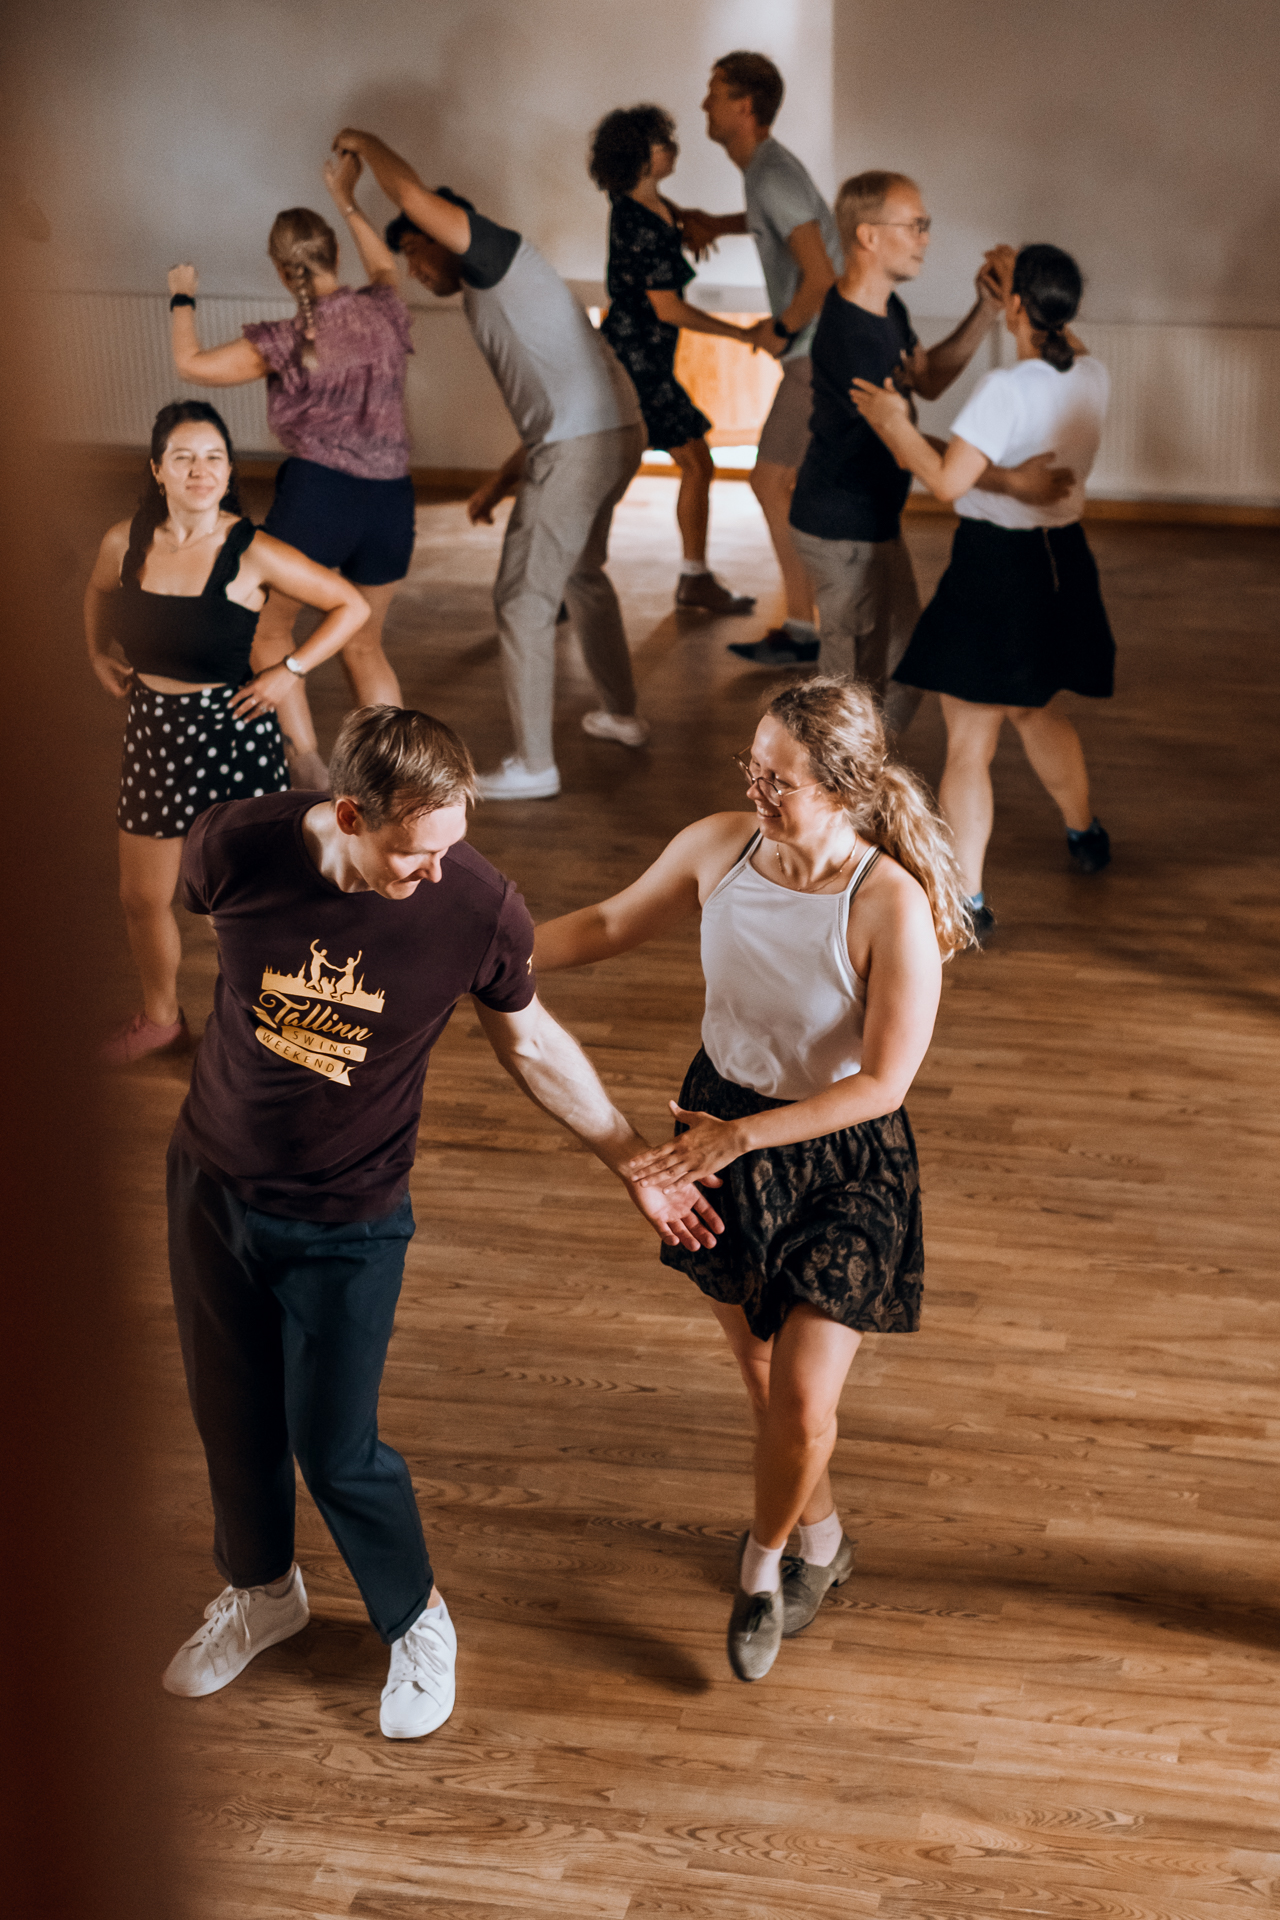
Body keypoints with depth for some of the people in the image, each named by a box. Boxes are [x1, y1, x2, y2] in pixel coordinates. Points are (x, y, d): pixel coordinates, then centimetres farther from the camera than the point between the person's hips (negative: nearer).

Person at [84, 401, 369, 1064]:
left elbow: (350, 606, -8)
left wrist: (288, 671, -12)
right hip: (152, 732, 4)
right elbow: (99, 592, 22)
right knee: (142, 898, 15)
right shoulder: (125, 544, -4)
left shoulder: (252, 554, -16)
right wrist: (99, 655, 12)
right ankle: (160, 1017, 39)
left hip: (232, 733, -4)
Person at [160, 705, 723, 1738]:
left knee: (336, 1449, 5)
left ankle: (416, 1622, 35)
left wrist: (636, 1164, 0)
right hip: (211, 1183, 2)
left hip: (349, 1218, -2)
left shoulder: (479, 908, -24)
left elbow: (531, 1041, -5)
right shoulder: (236, 847, -23)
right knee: (232, 1414, 19)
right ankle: (260, 1592, 48)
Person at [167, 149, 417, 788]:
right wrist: (346, 201, 40)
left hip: (317, 492, -4)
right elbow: (383, 268, 29)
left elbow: (191, 364, -3)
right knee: (363, 646, 20)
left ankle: (304, 759, 2)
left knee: (268, 625, 17)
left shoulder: (291, 341, -10)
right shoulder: (384, 310, 3)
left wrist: (182, 299, 14)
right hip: (392, 499, 5)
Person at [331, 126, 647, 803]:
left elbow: (415, 197, -16)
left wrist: (364, 141, 2)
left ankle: (533, 766, 3)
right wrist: (503, 481, 25)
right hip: (618, 434, 11)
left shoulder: (498, 254, -2)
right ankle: (621, 714, 44)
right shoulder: (496, 296, 26)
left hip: (577, 447, -11)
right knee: (582, 573, 31)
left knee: (523, 600, -2)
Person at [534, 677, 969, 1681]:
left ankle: (767, 1555, 28)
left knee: (802, 1399, -3)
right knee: (759, 1365, 19)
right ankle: (820, 1534, 45)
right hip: (722, 1126, 5)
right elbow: (612, 924, 6)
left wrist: (740, 1136, -26)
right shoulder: (719, 848, -13)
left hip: (841, 1157, -5)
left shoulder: (891, 906, -28)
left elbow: (883, 1082, -23)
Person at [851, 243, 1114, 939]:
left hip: (996, 563, -7)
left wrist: (897, 425, -15)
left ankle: (965, 899, 0)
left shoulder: (1005, 390, -23)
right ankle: (1084, 834, 49)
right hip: (1062, 556, 8)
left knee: (969, 743, 0)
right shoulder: (1092, 379, -1)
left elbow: (948, 480, -28)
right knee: (1036, 709, 32)